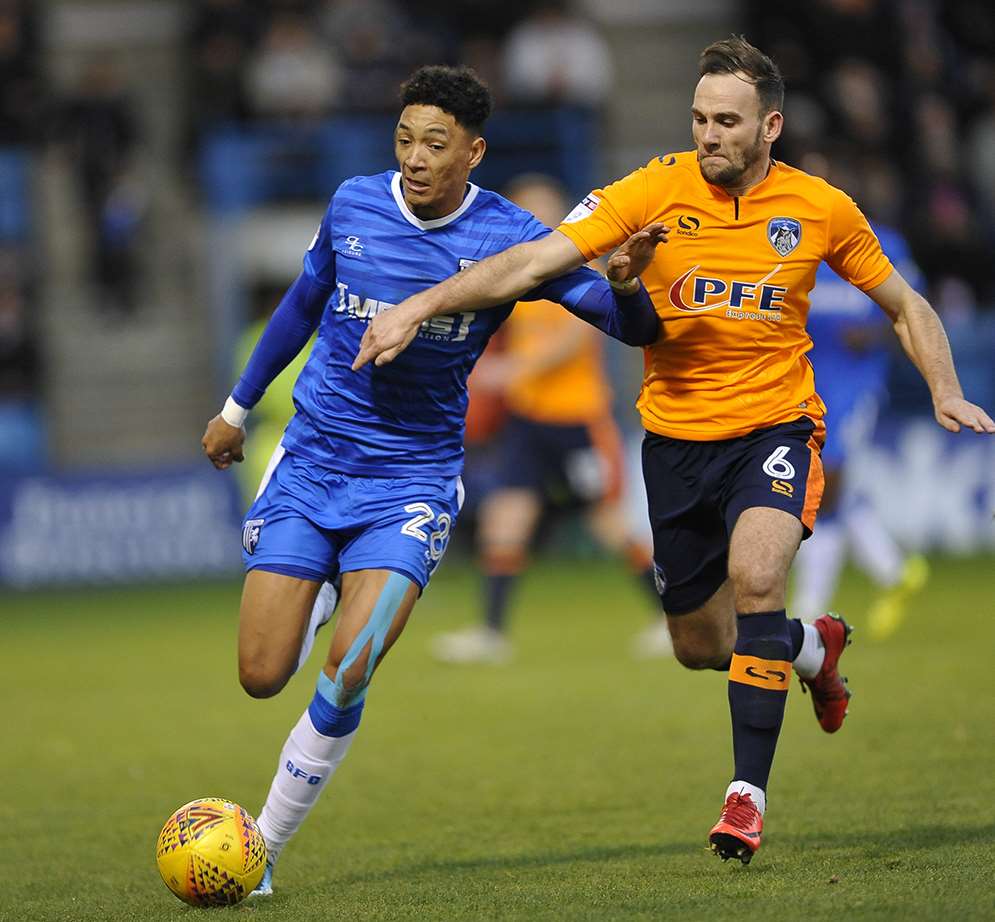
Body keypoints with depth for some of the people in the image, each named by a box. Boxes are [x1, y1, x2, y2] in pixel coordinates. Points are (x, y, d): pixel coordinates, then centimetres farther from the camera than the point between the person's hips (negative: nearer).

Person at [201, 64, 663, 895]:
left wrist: (624, 281, -33)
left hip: (412, 480, -2)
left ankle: (264, 847, -4)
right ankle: (326, 596, 33)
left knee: (347, 674, -20)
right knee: (263, 676, -3)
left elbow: (635, 329, -9)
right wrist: (240, 405, 25)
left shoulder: (509, 238, -10)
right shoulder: (353, 205, -3)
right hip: (310, 463, 2)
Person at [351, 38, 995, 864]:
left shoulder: (821, 209, -6)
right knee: (700, 646, 10)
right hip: (677, 434, 2)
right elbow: (535, 261, -16)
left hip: (776, 427, -2)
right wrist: (418, 306, -26)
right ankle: (815, 647, 46)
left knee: (754, 573, -30)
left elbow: (905, 306, 10)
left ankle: (748, 793, -22)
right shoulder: (657, 191, -10)